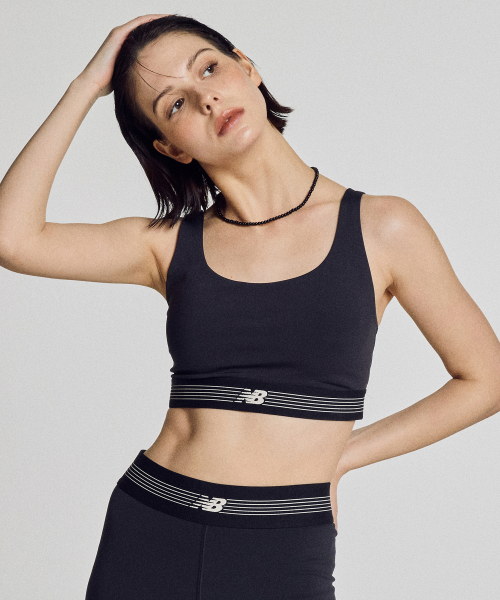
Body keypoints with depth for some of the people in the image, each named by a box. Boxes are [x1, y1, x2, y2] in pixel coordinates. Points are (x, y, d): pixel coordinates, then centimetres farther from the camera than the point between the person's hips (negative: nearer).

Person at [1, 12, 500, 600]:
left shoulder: (381, 228, -2)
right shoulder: (171, 244, 3)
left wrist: (338, 454, 2)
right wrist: (89, 83, -5)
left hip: (285, 551, -2)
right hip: (146, 535, 2)